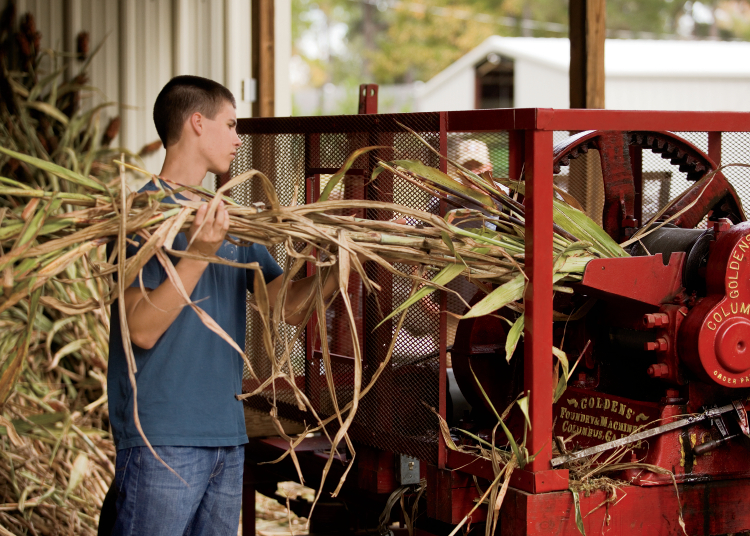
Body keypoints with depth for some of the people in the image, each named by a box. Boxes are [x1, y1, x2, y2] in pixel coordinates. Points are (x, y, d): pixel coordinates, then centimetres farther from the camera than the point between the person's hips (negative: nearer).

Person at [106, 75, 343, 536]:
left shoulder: (228, 222, 14)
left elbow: (291, 306, 10)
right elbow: (143, 329, -16)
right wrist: (199, 253, -24)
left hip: (228, 438, 7)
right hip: (163, 440, -7)